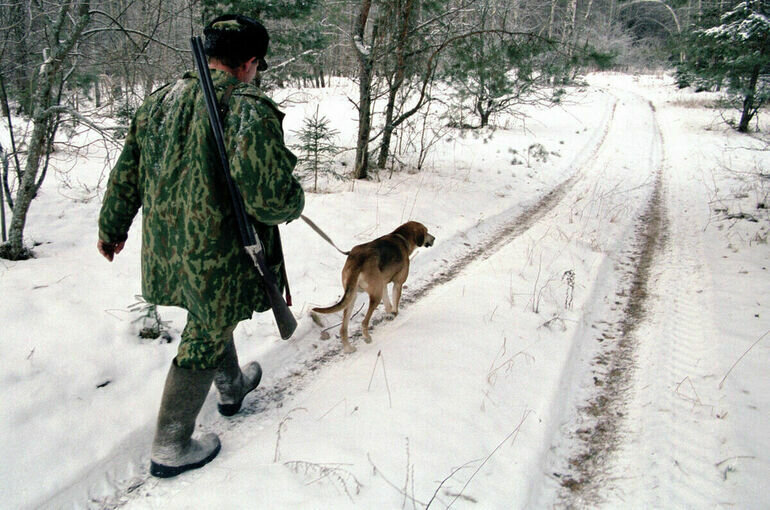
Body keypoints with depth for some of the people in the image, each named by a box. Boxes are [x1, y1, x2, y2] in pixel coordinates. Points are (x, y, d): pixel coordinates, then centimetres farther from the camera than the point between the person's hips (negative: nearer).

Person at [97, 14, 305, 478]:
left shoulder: (159, 102, 3)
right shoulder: (249, 110, -21)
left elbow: (126, 177, 11)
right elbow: (273, 197, -29)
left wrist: (112, 228, 26)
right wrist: (294, 202, -5)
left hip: (166, 249, 8)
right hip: (219, 258, -7)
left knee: (213, 317, 29)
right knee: (204, 343, 10)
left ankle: (232, 388, 54)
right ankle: (171, 448, 25)